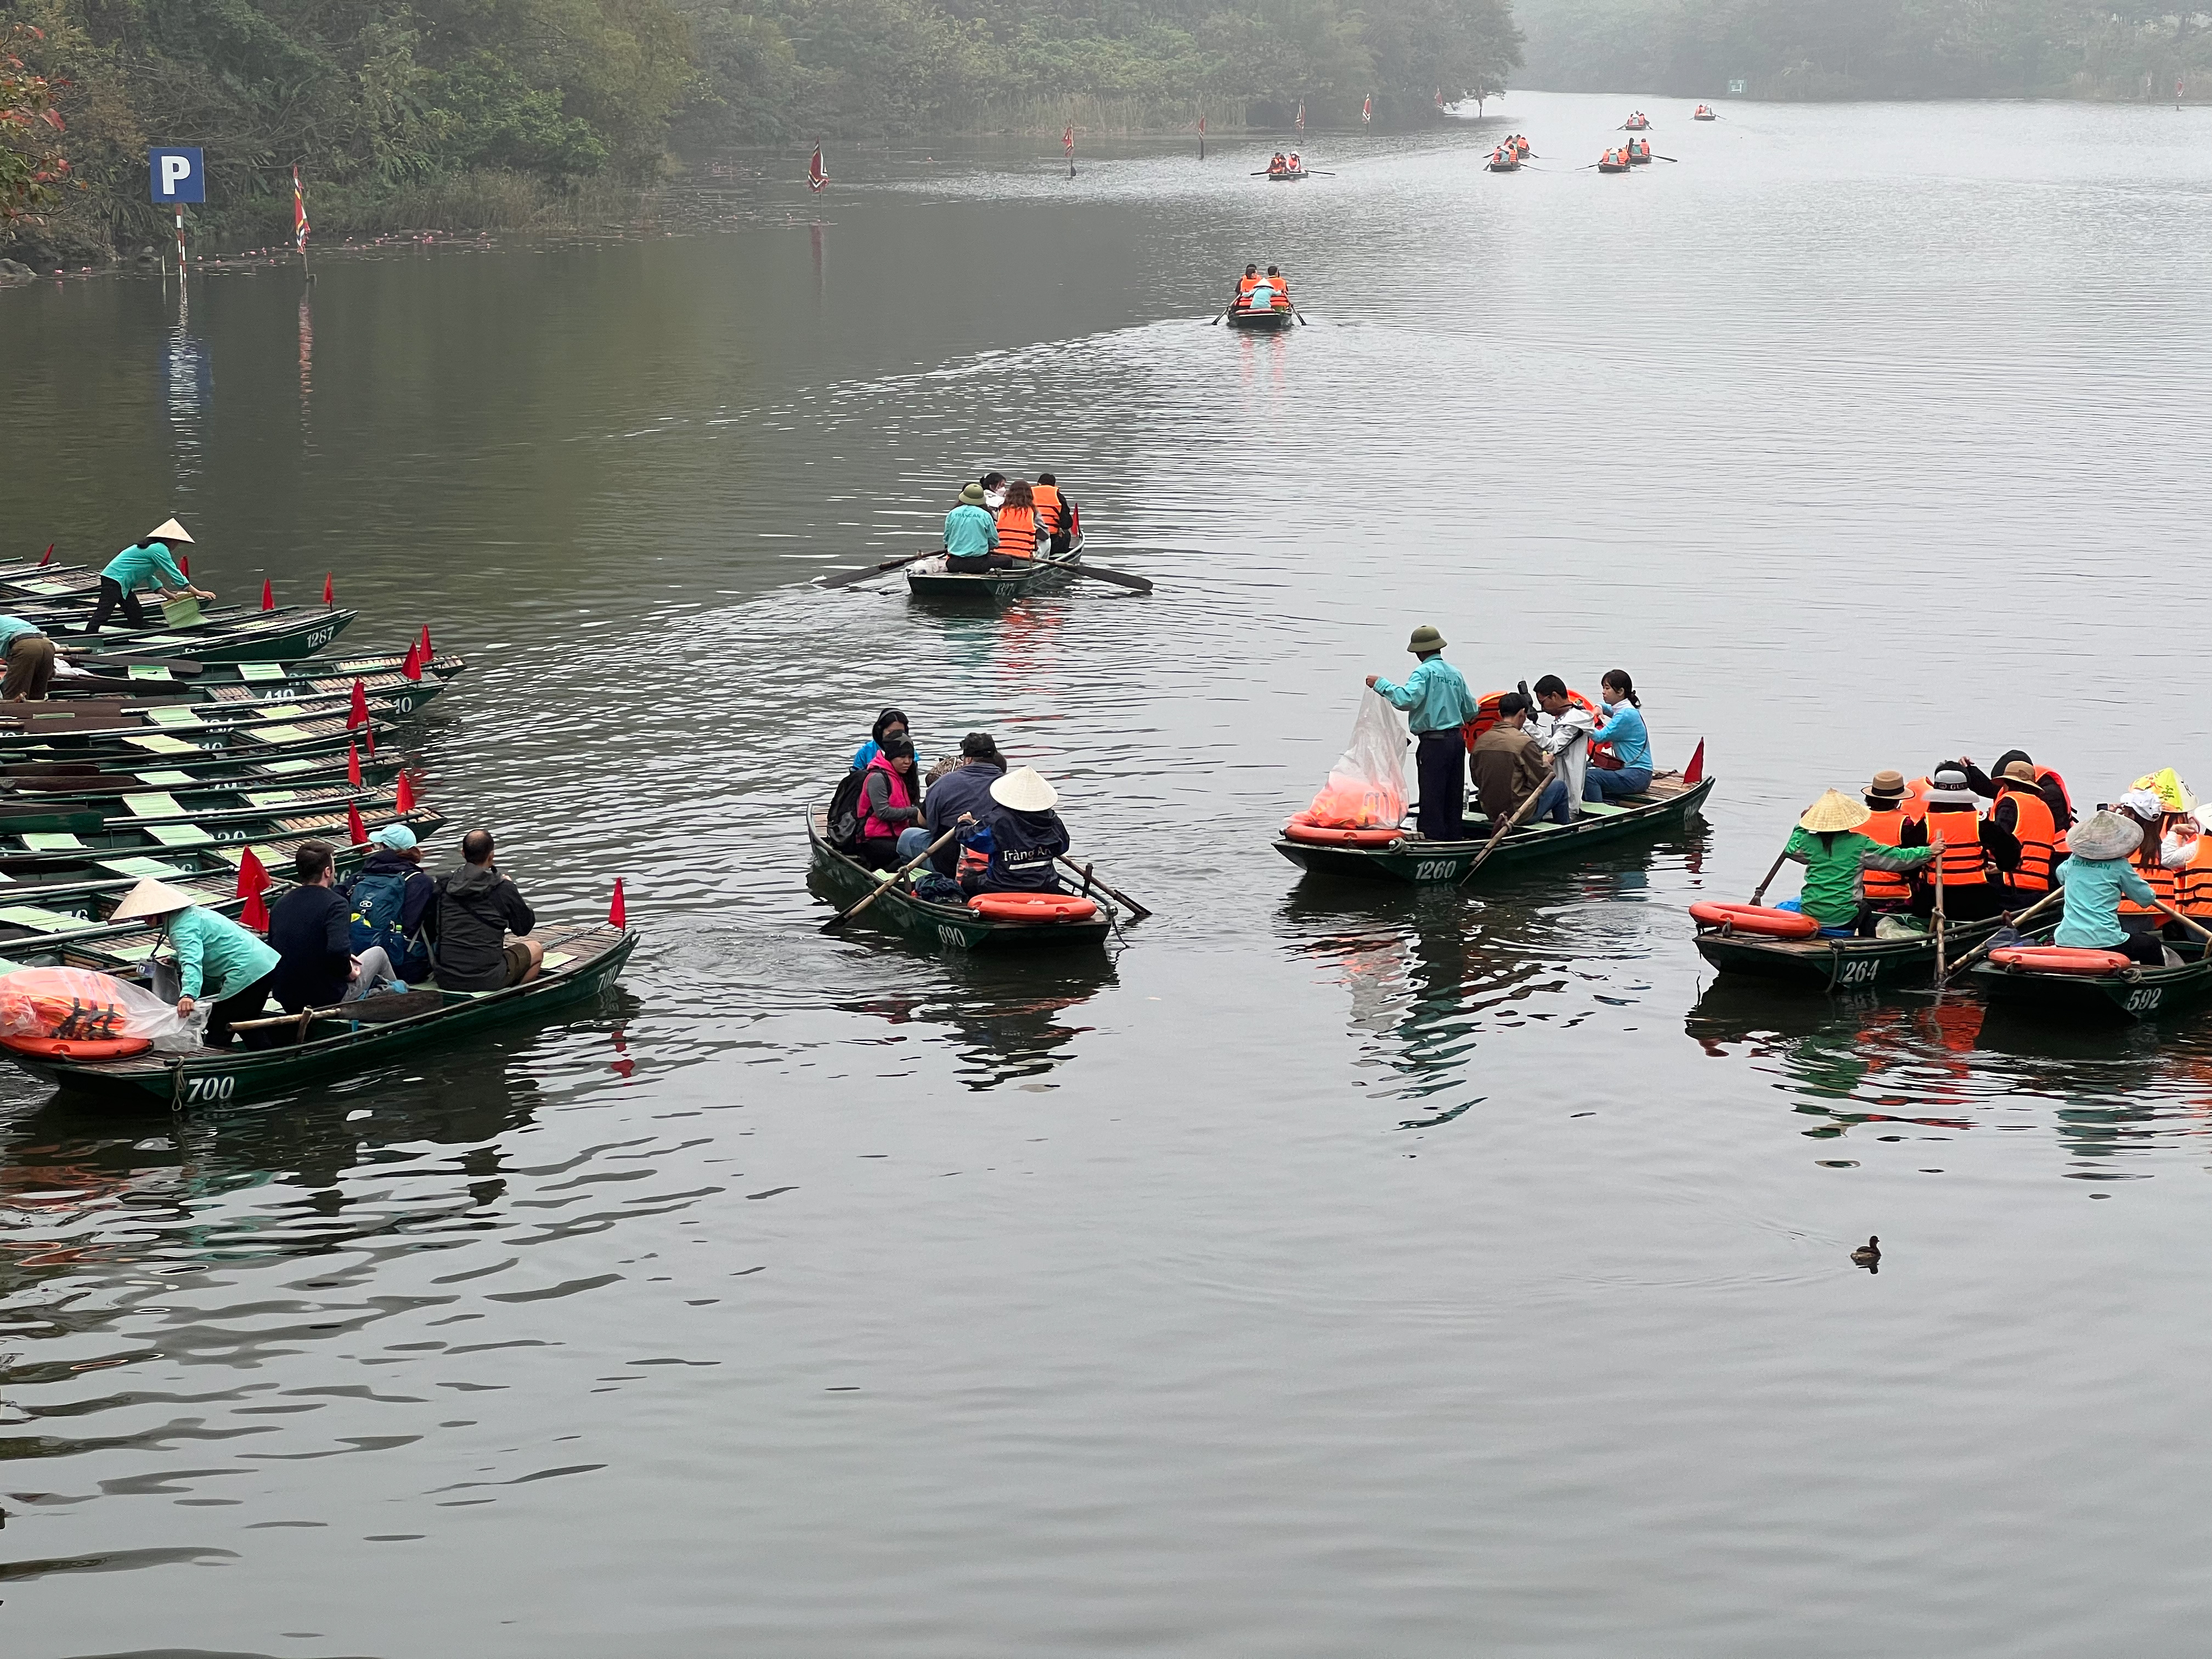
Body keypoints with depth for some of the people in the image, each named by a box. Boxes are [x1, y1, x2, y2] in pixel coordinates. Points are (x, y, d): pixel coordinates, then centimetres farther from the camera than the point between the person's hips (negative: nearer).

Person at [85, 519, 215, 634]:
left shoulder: (152, 547, 19)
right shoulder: (159, 549, -11)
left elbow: (150, 577, 22)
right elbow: (175, 575, -11)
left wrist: (167, 594, 14)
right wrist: (198, 593, -6)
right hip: (115, 579, -11)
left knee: (137, 616, 12)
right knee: (103, 613, -17)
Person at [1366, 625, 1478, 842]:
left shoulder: (1425, 672, -10)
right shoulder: (1455, 673, 12)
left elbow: (1407, 699, -25)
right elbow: (1471, 710, 16)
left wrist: (1380, 684, -16)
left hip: (1434, 743, -7)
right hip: (1457, 739, 7)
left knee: (1432, 798, -4)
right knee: (1454, 797, 13)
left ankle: (1433, 838, -6)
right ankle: (1455, 836, 18)